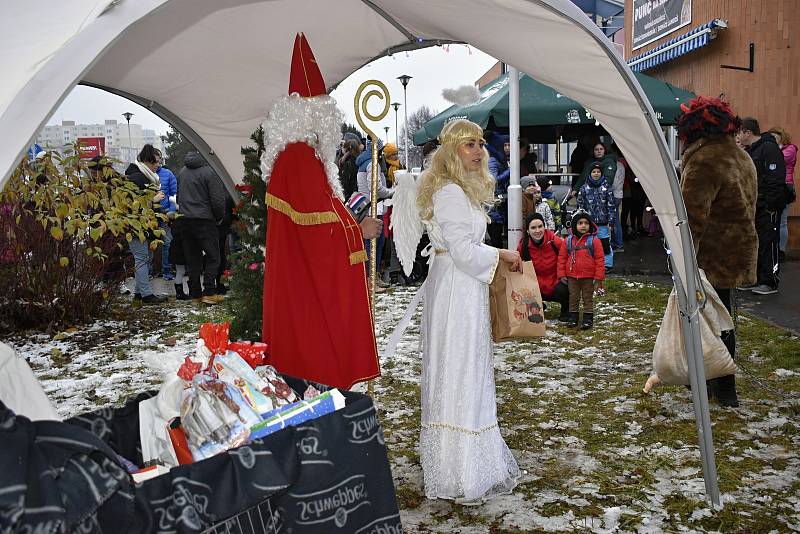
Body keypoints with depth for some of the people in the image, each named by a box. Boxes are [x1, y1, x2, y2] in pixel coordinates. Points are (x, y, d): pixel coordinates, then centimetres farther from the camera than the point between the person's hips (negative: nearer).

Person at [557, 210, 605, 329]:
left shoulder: (594, 240, -6)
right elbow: (562, 258, 5)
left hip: (588, 277, -2)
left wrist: (599, 277, -9)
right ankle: (573, 317, 23)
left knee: (588, 298, 7)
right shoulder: (568, 241, 1)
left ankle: (588, 319, 15)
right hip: (572, 276, 3)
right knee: (573, 298, 12)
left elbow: (599, 260, -6)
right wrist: (562, 274, 1)